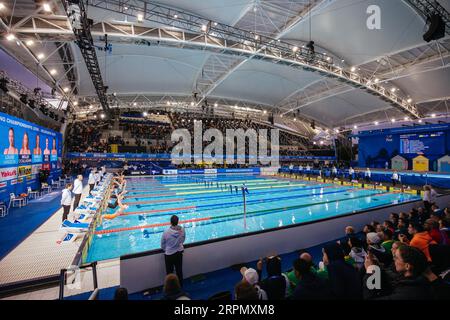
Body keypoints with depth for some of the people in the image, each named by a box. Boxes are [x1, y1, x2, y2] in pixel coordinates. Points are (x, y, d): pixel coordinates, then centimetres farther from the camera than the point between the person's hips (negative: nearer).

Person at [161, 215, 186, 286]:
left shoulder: (166, 232, -26)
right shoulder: (182, 230, -18)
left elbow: (162, 244, -10)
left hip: (169, 254, -3)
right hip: (179, 253, 3)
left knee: (169, 272, 17)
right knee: (179, 271, 21)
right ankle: (180, 285, 38)